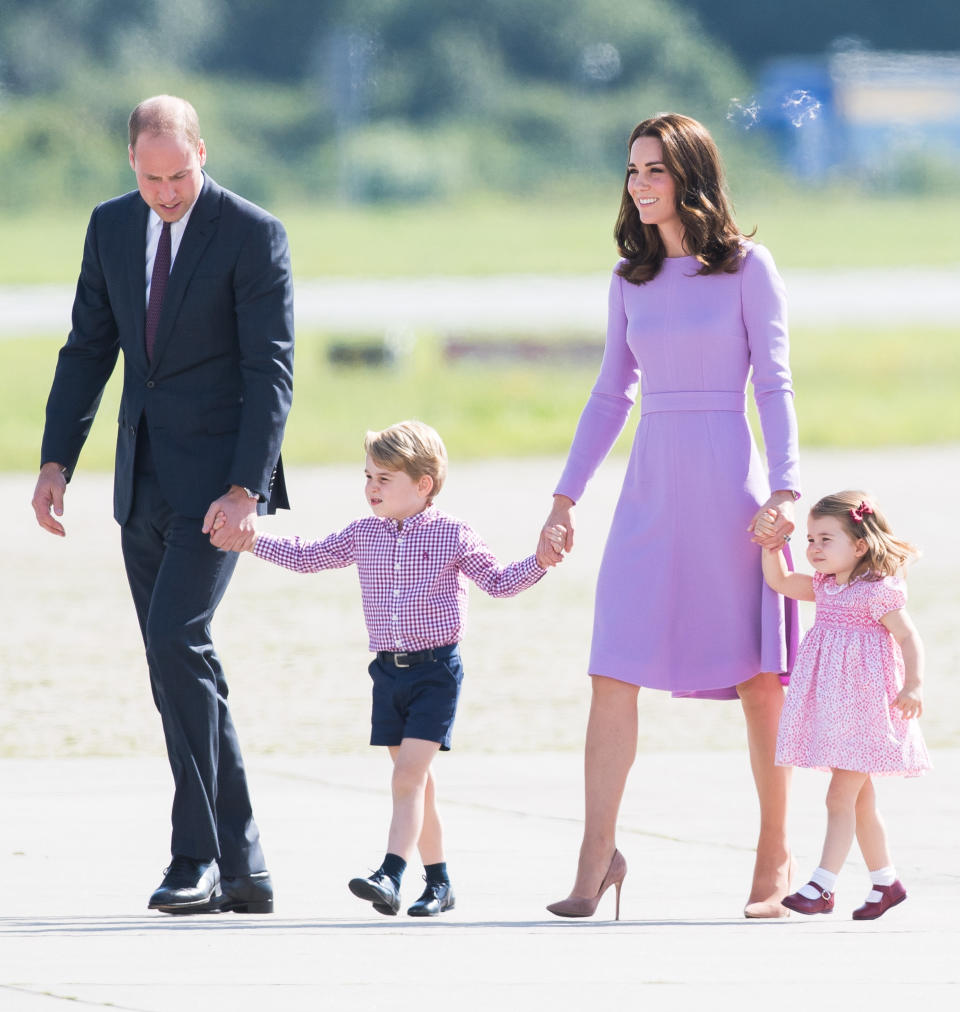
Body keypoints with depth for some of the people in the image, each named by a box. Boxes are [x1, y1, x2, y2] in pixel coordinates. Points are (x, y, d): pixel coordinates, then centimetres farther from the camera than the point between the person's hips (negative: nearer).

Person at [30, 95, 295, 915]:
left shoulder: (253, 235, -9)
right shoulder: (112, 226, 9)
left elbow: (271, 371, -12)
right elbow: (88, 349, 14)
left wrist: (245, 489, -20)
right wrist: (56, 461, 5)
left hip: (218, 474, -6)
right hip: (145, 477, 7)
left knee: (175, 640, -19)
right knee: (181, 664, 5)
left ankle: (198, 856, -14)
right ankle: (243, 869, 10)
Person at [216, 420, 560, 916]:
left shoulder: (451, 535, -5)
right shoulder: (363, 535, 8)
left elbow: (499, 582, -2)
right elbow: (305, 557, 17)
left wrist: (539, 561, -18)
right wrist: (249, 538, 11)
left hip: (436, 669, -5)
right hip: (388, 670, 5)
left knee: (408, 776, -15)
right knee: (415, 781, 10)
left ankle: (390, 876, -23)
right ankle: (438, 881, 20)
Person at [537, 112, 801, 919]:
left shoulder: (746, 266, -1)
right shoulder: (631, 278, 11)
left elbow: (774, 383, -3)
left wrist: (784, 489, -13)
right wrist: (566, 496, 14)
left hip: (729, 482, -4)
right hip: (651, 489, 4)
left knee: (759, 678, 1)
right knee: (612, 673, -6)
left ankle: (774, 854, 12)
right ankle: (597, 852, -2)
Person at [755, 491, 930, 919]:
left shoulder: (878, 592, -13)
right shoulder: (824, 587, 11)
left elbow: (908, 638, -12)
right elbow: (779, 581, 15)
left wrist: (913, 686, -22)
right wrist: (770, 543, 1)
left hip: (863, 706, -8)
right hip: (833, 708, 8)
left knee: (840, 796, -10)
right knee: (859, 800, 14)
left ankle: (822, 886, -11)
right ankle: (885, 880, 24)